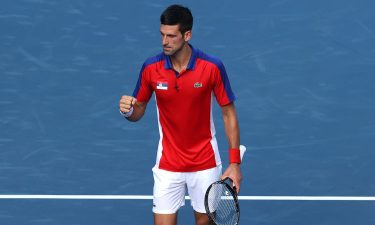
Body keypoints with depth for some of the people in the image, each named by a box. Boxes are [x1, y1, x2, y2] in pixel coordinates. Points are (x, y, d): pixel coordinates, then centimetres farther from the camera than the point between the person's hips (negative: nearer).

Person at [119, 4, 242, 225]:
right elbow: (138, 112, 4)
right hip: (168, 164, 1)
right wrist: (128, 110, -22)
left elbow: (229, 113, -6)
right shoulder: (151, 68, -9)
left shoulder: (212, 67, -14)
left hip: (205, 163, -1)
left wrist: (235, 163, -10)